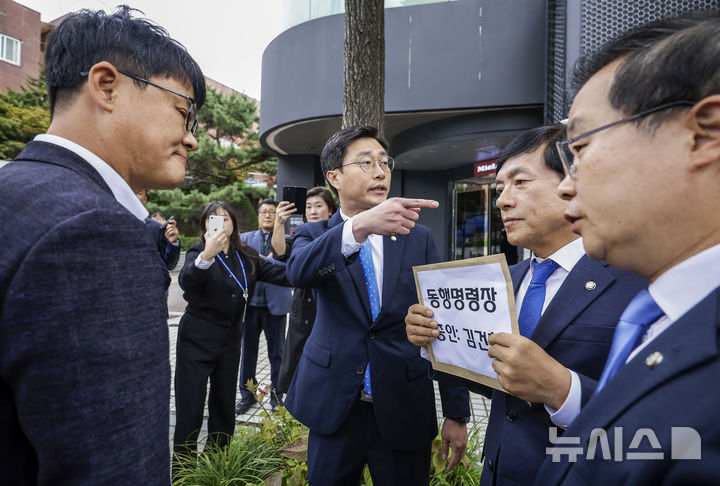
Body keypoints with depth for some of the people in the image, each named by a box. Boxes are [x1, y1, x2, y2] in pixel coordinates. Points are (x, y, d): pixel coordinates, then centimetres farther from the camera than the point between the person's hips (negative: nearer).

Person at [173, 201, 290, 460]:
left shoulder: (246, 256, 4)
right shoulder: (198, 251, -8)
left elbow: (278, 273, -5)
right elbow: (187, 281, -28)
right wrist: (207, 254, -46)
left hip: (230, 339, 5)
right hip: (198, 339, -4)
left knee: (224, 405, 16)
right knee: (190, 409, -1)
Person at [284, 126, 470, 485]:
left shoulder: (419, 240, 1)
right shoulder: (314, 236, 0)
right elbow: (298, 271, -24)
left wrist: (457, 412, 0)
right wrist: (360, 226, -41)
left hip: (405, 409, 1)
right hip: (334, 405, 0)